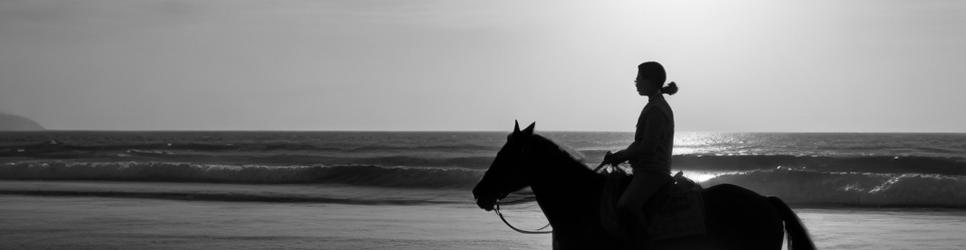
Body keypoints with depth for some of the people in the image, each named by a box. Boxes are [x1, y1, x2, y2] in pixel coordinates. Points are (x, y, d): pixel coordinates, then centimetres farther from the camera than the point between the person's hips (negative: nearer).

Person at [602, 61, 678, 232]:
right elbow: (642, 142, 22)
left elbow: (647, 147, -20)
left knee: (625, 205, -32)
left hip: (651, 172, -11)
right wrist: (618, 156, 11)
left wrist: (619, 156, -10)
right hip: (651, 170, 11)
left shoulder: (655, 110, -15)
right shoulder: (659, 106, 18)